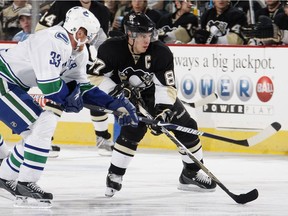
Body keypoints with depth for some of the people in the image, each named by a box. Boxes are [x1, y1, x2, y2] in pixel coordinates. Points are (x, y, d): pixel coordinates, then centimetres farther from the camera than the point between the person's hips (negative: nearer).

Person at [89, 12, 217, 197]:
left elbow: (167, 86, -27)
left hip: (156, 94, 3)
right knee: (134, 129, -27)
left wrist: (163, 112, -40)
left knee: (186, 126, -2)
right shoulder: (112, 49, -26)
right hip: (125, 94, -3)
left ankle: (191, 174, 16)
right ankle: (115, 174, -11)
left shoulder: (161, 52, -25)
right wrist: (115, 91, -30)